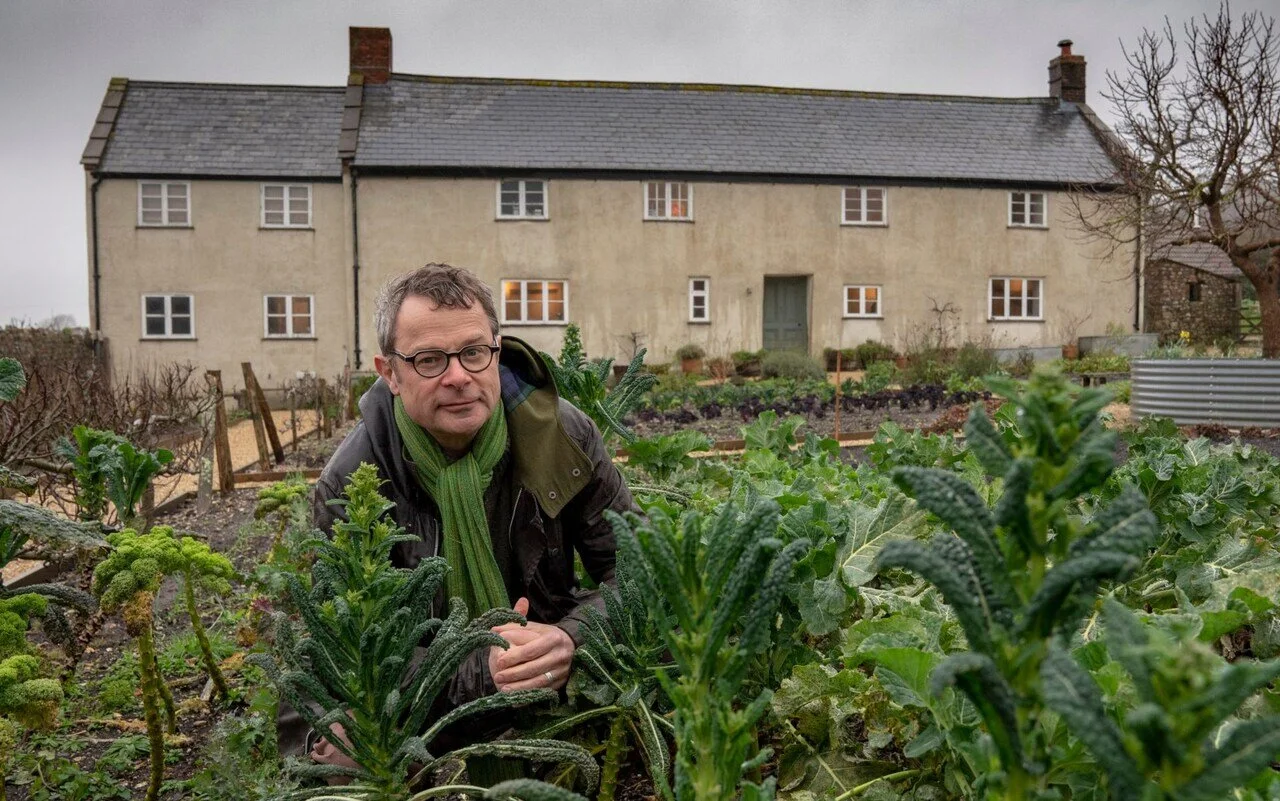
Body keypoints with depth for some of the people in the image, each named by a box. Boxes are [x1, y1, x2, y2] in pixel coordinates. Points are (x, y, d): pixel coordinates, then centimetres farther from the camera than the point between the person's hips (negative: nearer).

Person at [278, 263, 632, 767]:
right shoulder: (349, 487, -15)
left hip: (561, 684, 2)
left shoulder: (561, 433, -10)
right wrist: (478, 673, -30)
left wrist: (573, 639, -28)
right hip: (431, 705, -2)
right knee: (326, 749, -31)